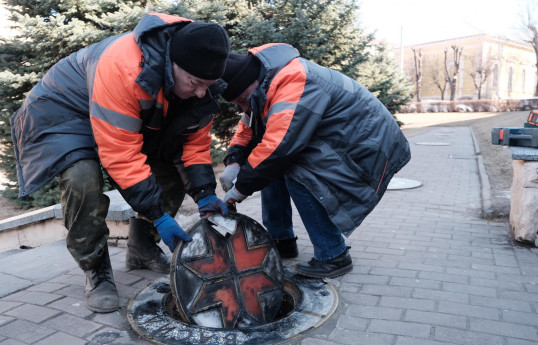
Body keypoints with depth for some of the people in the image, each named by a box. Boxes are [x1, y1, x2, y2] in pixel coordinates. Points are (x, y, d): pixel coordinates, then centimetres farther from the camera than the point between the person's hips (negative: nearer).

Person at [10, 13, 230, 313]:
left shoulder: (199, 75, -19)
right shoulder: (121, 68, -41)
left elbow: (195, 139, -11)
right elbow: (121, 156, -39)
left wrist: (205, 194, -22)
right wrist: (158, 215, -36)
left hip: (136, 118, 7)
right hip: (64, 111, -6)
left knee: (173, 171, -3)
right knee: (83, 179, -31)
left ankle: (142, 251, 15)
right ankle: (96, 271, -8)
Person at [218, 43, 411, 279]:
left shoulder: (294, 82, -29)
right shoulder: (264, 83, 3)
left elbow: (278, 146, -36)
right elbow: (248, 127, 9)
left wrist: (241, 187, -24)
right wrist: (234, 163, -9)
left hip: (368, 144, -9)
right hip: (330, 142, 10)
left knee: (297, 173, -29)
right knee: (272, 166, 1)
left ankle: (333, 257, -13)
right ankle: (281, 241, 14)